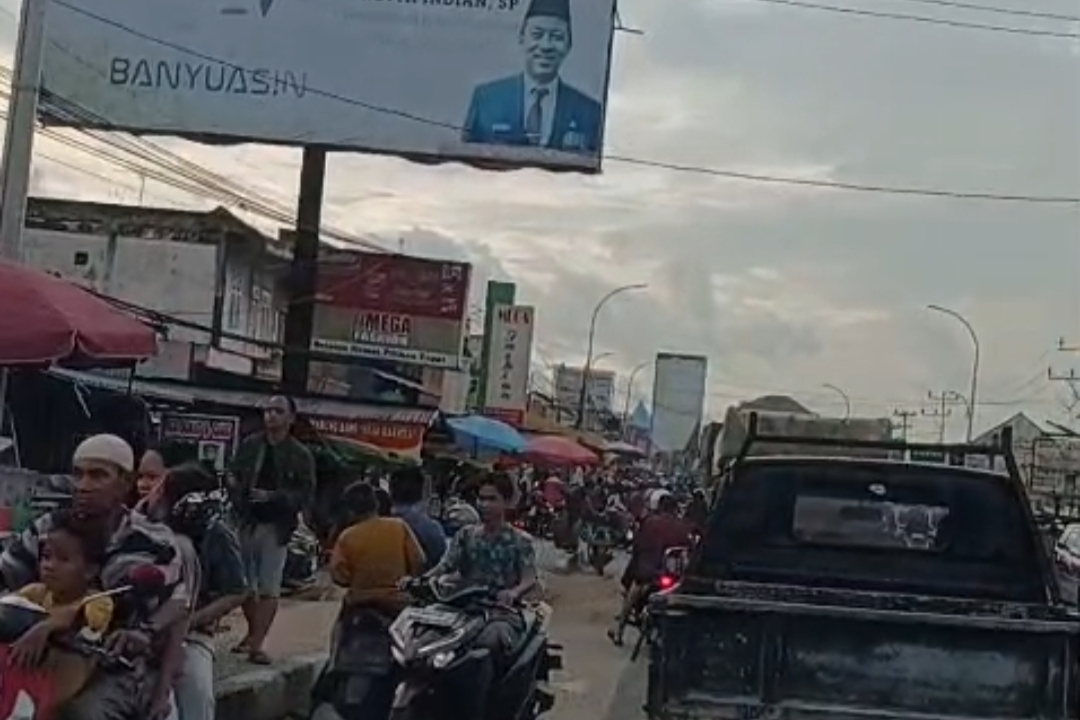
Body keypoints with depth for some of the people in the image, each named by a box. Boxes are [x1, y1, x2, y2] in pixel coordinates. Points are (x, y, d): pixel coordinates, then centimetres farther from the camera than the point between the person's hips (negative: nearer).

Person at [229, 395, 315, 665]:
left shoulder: (301, 455, 1)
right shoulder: (249, 446, 9)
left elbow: (306, 493, -5)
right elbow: (234, 478, 9)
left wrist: (273, 497, -17)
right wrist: (238, 497, -10)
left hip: (276, 526, -3)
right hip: (246, 522, 3)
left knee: (269, 589, -7)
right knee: (245, 584, 9)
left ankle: (257, 644, -5)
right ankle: (253, 632, 29)